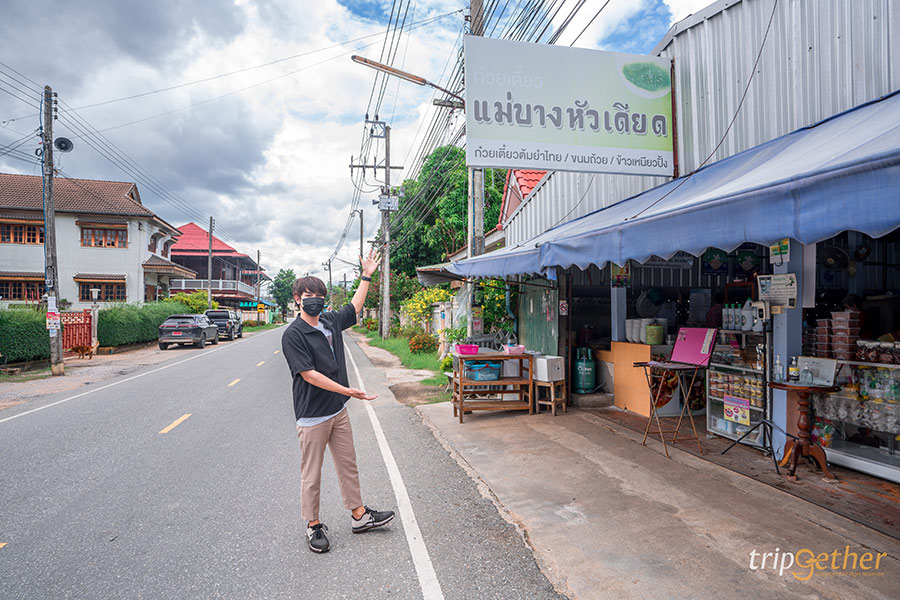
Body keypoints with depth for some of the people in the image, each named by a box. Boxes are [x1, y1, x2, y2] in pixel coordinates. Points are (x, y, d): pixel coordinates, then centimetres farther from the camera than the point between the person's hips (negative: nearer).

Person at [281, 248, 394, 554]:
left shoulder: (331, 322, 5)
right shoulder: (293, 335, -14)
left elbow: (355, 306, 23)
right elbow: (309, 374, -20)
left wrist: (367, 275, 23)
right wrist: (348, 390, -22)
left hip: (339, 411, 7)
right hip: (312, 416, -7)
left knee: (348, 465, 17)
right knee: (311, 474, 8)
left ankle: (359, 516, 31)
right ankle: (313, 525, 26)